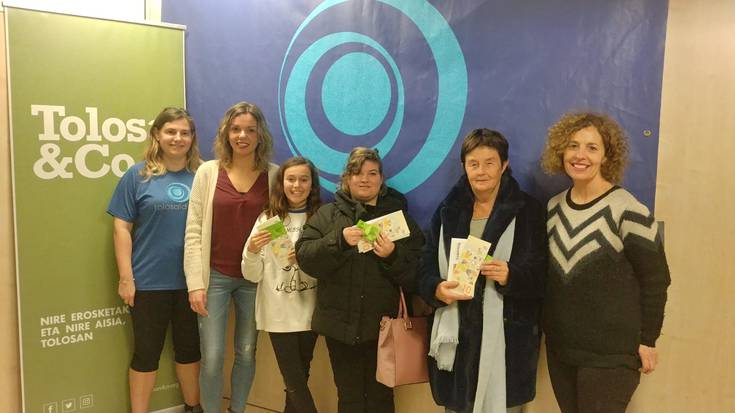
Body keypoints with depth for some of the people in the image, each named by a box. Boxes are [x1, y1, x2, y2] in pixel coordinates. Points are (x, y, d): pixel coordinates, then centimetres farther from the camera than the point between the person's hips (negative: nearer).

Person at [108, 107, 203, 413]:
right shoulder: (138, 175, -3)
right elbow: (121, 228, -4)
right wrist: (126, 277, -8)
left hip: (192, 281, 3)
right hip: (149, 282, -2)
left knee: (189, 347, 17)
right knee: (147, 351, 10)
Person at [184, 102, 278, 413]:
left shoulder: (274, 175, -1)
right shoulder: (208, 171, -2)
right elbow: (194, 231, -3)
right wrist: (195, 283, -8)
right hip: (215, 276, -1)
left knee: (246, 353, 14)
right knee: (212, 357, 3)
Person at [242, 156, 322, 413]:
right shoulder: (268, 219, -2)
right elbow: (252, 276, -1)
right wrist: (252, 251, -19)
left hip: (309, 312, 1)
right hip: (278, 314, -1)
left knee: (299, 378, 17)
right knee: (295, 383, 3)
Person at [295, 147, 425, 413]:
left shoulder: (399, 216, 4)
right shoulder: (328, 214, 5)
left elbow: (416, 276, -2)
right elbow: (305, 258, -7)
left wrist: (393, 256, -21)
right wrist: (339, 240, -21)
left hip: (383, 326, 0)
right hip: (340, 324, 1)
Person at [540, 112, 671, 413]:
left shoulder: (627, 210, -15)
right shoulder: (554, 207, 4)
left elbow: (655, 280, -10)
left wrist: (647, 340, -8)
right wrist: (548, 327, 11)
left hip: (611, 353, -5)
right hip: (560, 347, 6)